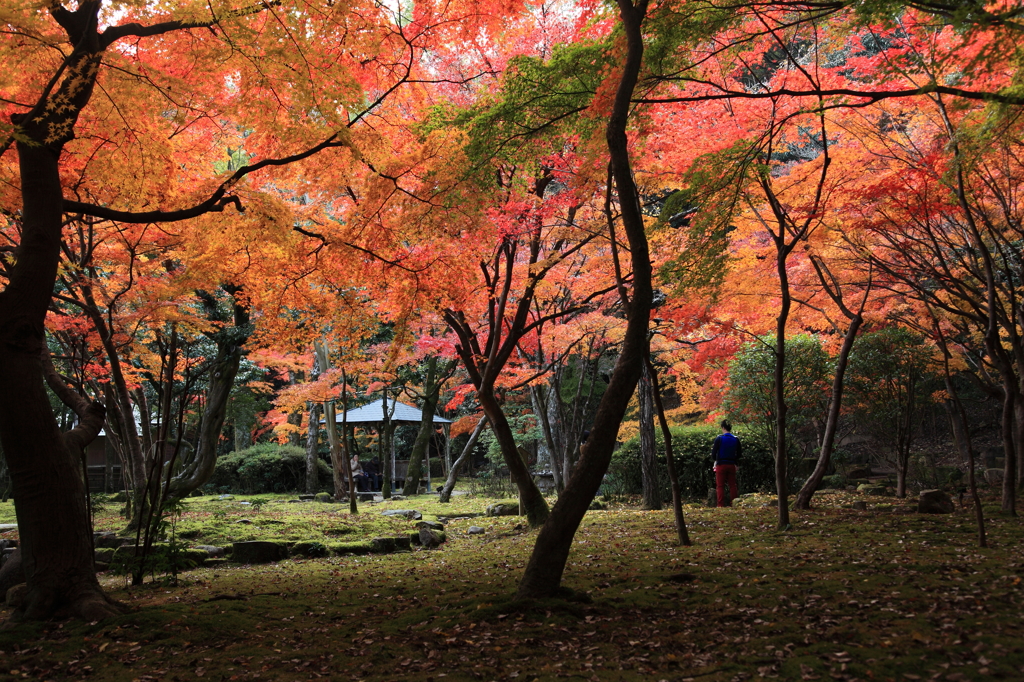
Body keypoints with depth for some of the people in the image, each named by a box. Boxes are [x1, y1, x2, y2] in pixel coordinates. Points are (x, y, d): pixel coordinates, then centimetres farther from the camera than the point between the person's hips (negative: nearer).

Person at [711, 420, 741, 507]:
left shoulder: (719, 439, -9)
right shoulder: (736, 439, 2)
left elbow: (713, 454, -7)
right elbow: (739, 454, 9)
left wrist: (715, 459, 13)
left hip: (721, 465, -3)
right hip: (731, 465, 3)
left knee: (720, 486, 1)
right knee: (732, 485, 9)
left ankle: (721, 505, -3)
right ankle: (733, 504, 7)